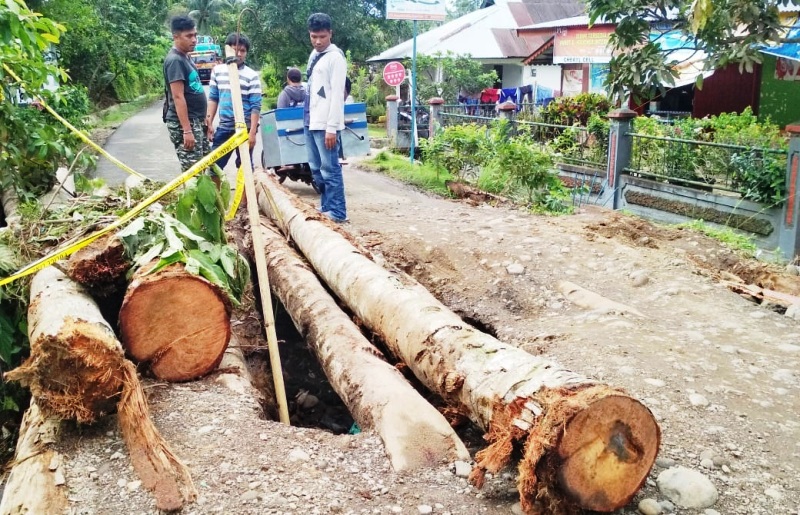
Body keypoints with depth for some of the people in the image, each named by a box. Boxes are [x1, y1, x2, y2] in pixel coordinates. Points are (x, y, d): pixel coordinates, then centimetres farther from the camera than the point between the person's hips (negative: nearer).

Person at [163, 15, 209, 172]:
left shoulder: (185, 57, 14)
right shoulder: (175, 60, -16)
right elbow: (178, 97, -21)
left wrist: (203, 119, 22)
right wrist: (187, 130, -25)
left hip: (196, 121, 10)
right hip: (184, 123, -10)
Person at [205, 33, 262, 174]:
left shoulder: (252, 75, -7)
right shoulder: (217, 70, 5)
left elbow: (255, 106, -9)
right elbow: (213, 98, 11)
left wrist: (253, 132, -14)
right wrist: (209, 123, 6)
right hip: (224, 127, 4)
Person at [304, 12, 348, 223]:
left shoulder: (335, 57, -10)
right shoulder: (313, 55, 16)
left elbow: (337, 94, -15)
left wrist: (332, 127, -19)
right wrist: (308, 117, 17)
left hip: (325, 124, -9)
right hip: (311, 121, 9)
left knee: (330, 169, -5)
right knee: (316, 169, 12)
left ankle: (337, 212, 1)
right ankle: (326, 208, 21)